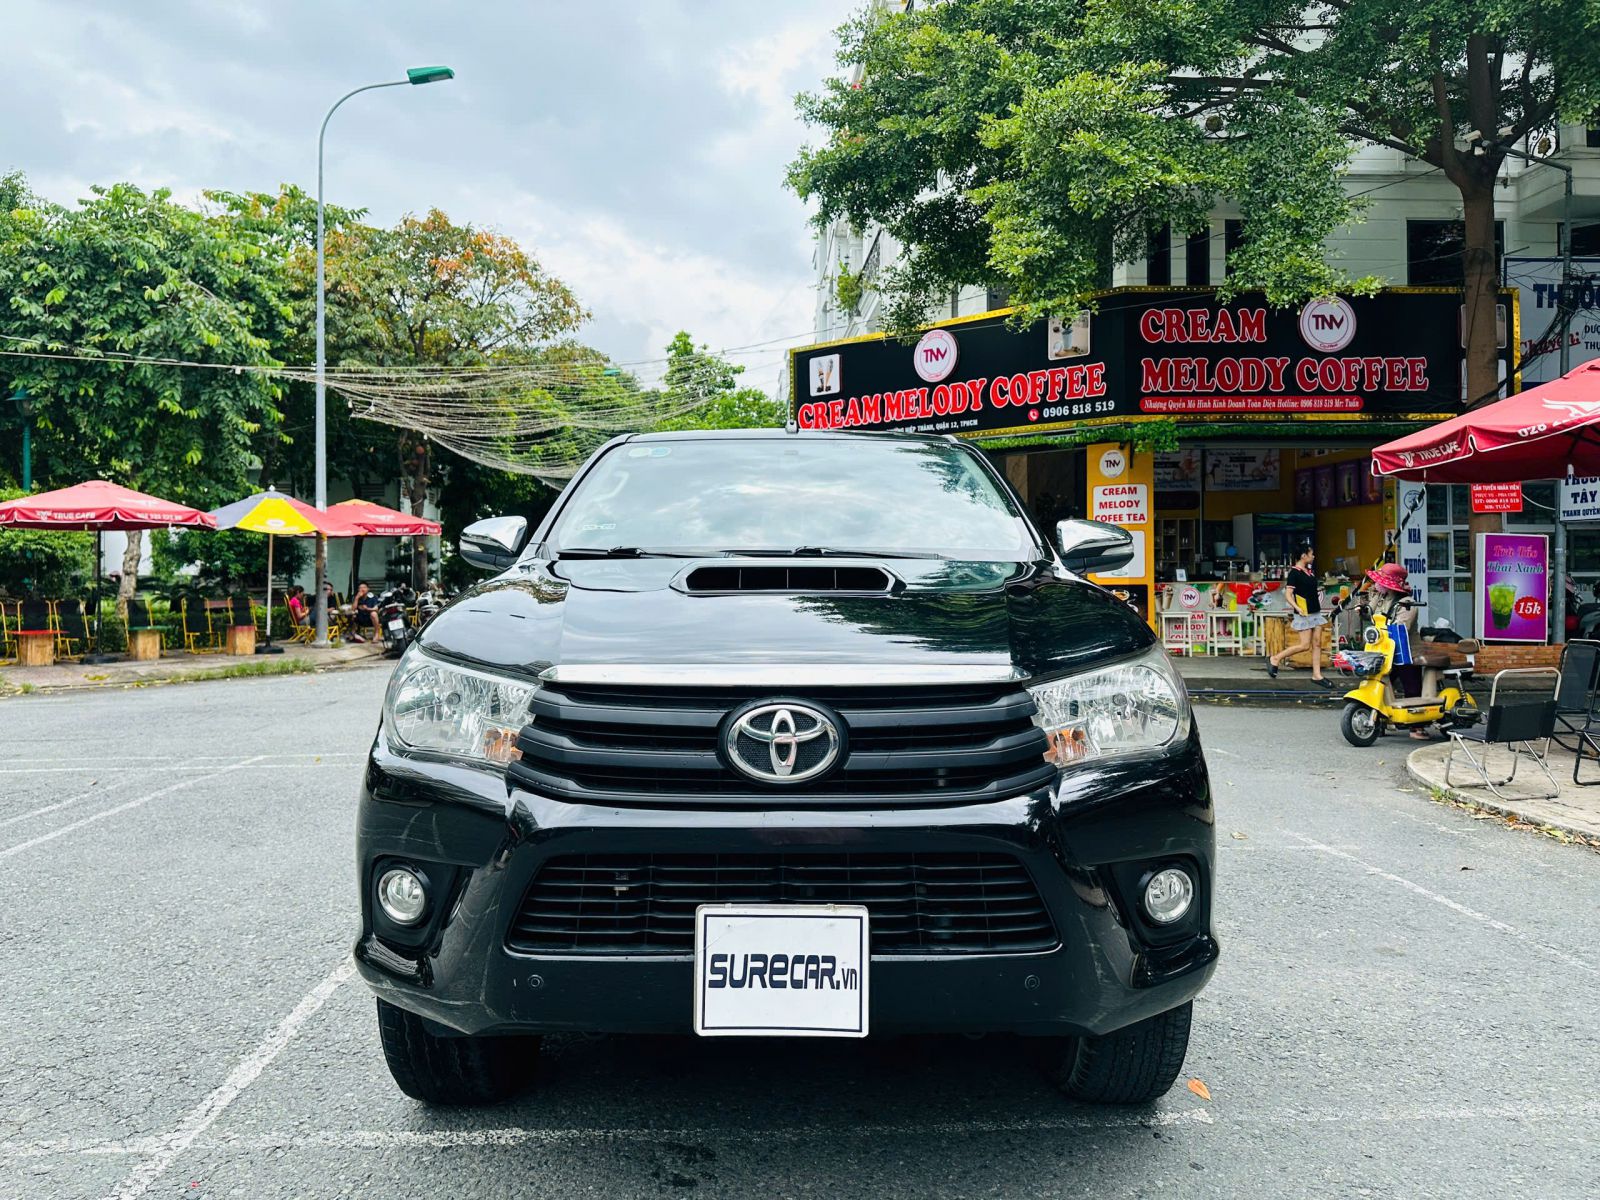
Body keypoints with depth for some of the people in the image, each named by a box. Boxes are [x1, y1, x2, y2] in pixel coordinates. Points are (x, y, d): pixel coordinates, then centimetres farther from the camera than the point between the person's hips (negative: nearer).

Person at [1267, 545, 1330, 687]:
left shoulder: (1308, 571, 10)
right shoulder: (1294, 573, -14)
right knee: (1304, 645, -8)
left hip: (1315, 612, 8)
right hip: (1304, 614, -8)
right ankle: (1275, 659, 5)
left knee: (1317, 644, 5)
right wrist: (1298, 608, -30)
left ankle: (1317, 675, 8)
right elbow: (1288, 594, -20)